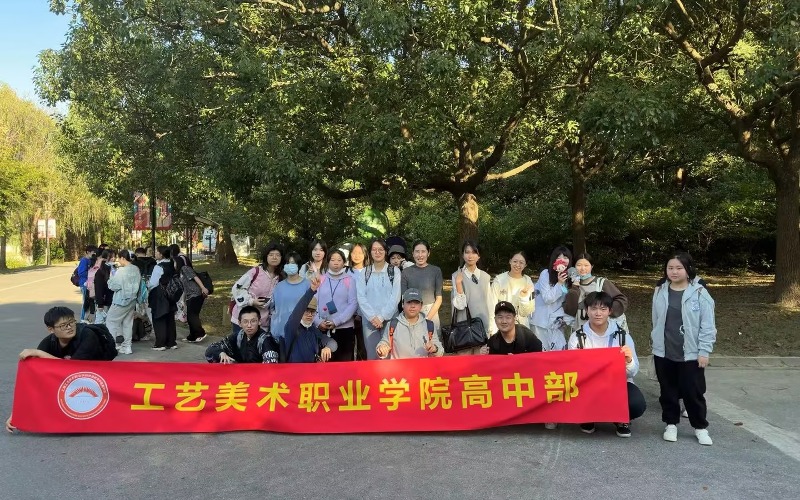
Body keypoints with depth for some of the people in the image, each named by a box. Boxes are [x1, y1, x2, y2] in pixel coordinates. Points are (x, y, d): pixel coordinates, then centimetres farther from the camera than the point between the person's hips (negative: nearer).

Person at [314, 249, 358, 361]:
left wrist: (337, 321, -12)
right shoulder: (321, 279, 8)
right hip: (323, 329, 2)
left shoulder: (350, 279, 2)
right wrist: (318, 321, -10)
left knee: (344, 361, 4)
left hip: (344, 328, -1)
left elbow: (353, 304, -4)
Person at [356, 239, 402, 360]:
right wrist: (372, 317, -11)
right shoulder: (364, 272, 8)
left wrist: (382, 317, -10)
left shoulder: (394, 271, 3)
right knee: (372, 355, 3)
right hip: (369, 320, 1)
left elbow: (395, 296, -4)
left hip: (389, 319, -1)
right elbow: (361, 297, 1)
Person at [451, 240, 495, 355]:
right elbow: (460, 305, -10)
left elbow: (490, 303, 11)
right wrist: (458, 283, -21)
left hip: (483, 325, 3)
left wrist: (492, 328, 9)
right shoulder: (457, 276, -4)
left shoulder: (485, 276, 6)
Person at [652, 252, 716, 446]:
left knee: (693, 392, 6)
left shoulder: (699, 293, -9)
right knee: (668, 391, 13)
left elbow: (707, 325, -7)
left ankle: (700, 427, 24)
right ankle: (671, 424, 27)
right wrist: (656, 344, 11)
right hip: (663, 353, 3)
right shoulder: (660, 292, 2)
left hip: (690, 354, -3)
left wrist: (704, 351, -9)